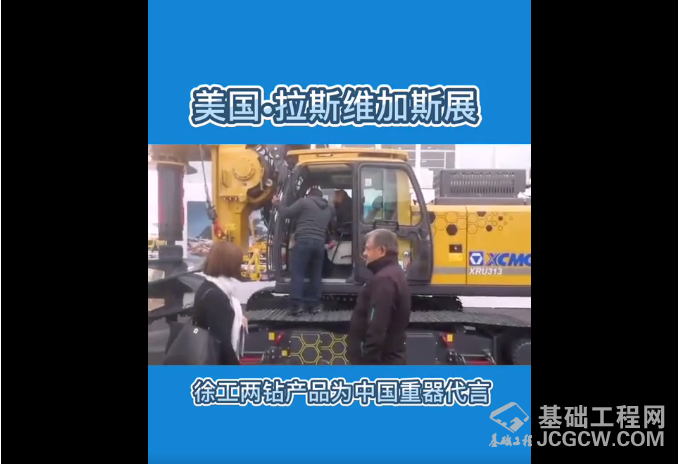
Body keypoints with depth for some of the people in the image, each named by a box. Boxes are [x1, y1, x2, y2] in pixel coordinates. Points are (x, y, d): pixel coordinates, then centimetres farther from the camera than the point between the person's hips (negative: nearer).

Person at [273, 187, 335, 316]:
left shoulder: (304, 201, 3)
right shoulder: (329, 208, 22)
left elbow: (286, 213, 1)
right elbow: (332, 226, 32)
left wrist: (277, 203, 17)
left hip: (304, 241, -5)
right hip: (320, 243, 6)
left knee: (297, 273, -5)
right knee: (315, 274, 12)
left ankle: (297, 305, -13)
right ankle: (314, 304, 12)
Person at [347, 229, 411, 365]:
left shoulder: (383, 280, -20)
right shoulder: (394, 275, 15)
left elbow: (377, 329, -26)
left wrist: (368, 363, -22)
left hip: (380, 362, -11)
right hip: (389, 359, 11)